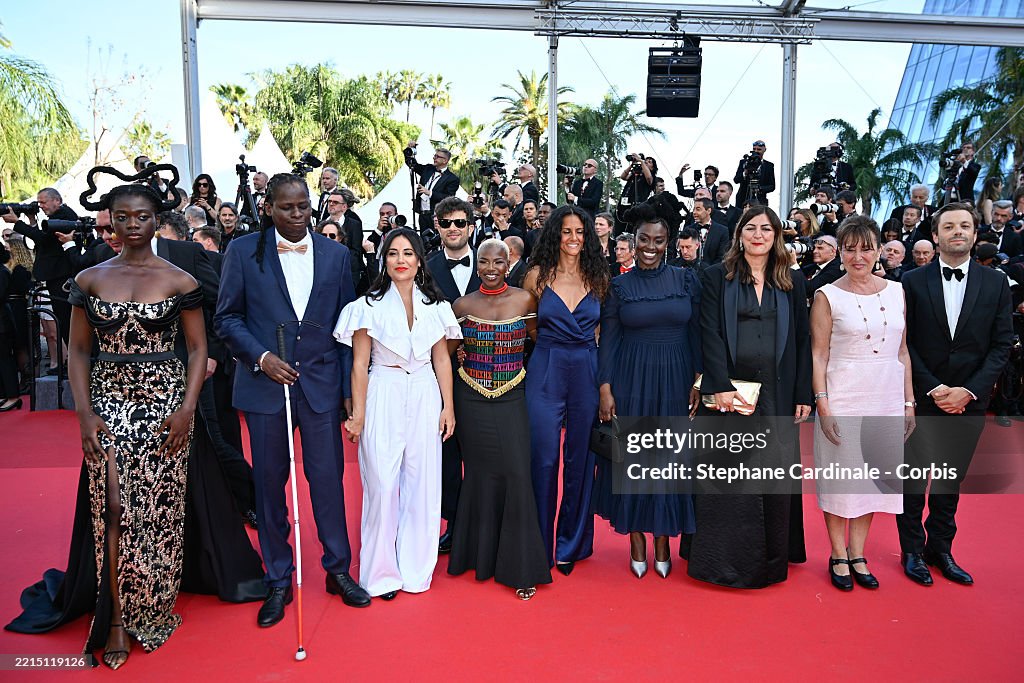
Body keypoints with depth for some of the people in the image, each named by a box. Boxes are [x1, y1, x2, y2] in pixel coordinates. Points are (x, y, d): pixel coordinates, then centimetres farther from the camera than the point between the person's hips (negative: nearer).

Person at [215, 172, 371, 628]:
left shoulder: (336, 254, 6)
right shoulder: (243, 252, 2)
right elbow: (227, 317, 3)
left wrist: (350, 386, 2)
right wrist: (261, 357, -13)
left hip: (321, 384, 1)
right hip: (265, 384, 0)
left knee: (328, 478, 5)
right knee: (269, 484, 8)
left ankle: (338, 570, 24)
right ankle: (278, 582, 24)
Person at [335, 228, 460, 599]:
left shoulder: (434, 305, 6)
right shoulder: (370, 305, -1)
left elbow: (442, 359, 9)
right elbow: (359, 364, -1)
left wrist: (448, 406, 4)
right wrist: (358, 413, -5)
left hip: (425, 399, 3)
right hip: (383, 398, -2)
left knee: (423, 485, 7)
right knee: (382, 485, 1)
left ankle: (415, 568, 23)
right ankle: (382, 571, 18)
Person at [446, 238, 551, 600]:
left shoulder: (524, 300, -1)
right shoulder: (463, 305, 1)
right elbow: (448, 350, 11)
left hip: (511, 398, -1)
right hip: (472, 400, 1)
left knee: (516, 474, -6)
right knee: (479, 474, 10)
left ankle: (519, 565, 8)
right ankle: (480, 554, 28)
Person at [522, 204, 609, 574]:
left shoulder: (598, 277, 6)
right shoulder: (537, 275, 1)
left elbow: (605, 327, 13)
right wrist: (550, 337, 6)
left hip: (587, 373, 2)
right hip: (545, 373, -1)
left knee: (580, 458, 9)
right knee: (543, 458, 0)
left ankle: (572, 544, 26)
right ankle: (540, 543, 17)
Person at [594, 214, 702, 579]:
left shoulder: (686, 280, 3)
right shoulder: (619, 286, 1)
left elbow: (696, 334, 3)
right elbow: (608, 341, 0)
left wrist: (699, 381, -4)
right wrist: (605, 389, -6)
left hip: (675, 381, 1)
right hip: (630, 381, -1)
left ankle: (662, 541, 23)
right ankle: (637, 540, 21)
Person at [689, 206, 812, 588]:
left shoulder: (792, 284, 11)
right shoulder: (717, 277, 3)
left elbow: (802, 341, 9)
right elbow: (710, 334, -6)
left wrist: (803, 395, 2)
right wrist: (720, 386, -15)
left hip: (777, 396, 3)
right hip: (729, 391, -2)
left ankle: (772, 559, 20)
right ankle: (722, 558, 13)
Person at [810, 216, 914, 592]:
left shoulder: (896, 291, 7)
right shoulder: (827, 296, -4)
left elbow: (902, 351, 10)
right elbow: (818, 355, -6)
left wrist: (909, 402, 7)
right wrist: (822, 403, -13)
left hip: (887, 399, 4)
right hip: (843, 398, -4)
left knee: (872, 474, 11)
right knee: (840, 476, 6)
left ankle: (858, 555, 26)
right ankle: (839, 557, 21)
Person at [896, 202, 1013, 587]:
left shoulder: (996, 284, 4)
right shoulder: (913, 281, -3)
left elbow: (1001, 345, 0)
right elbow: (905, 343, -5)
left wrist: (969, 390, -11)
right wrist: (933, 388, -12)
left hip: (969, 401, 2)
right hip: (921, 397, -2)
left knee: (951, 480, 13)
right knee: (913, 477, 8)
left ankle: (940, 549, 27)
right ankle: (912, 551, 22)